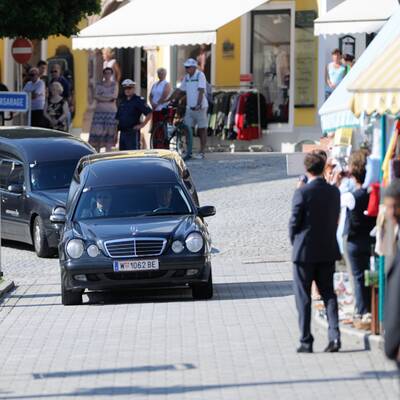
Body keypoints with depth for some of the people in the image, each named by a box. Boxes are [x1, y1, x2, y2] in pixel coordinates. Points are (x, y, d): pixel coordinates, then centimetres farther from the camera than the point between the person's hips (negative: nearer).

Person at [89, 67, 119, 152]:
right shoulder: (99, 85, 11)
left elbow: (114, 96, -4)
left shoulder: (114, 84, 9)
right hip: (99, 110, 1)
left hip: (111, 110, -1)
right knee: (98, 131, -6)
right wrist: (108, 98, -10)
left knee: (109, 132, -5)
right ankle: (96, 152, -2)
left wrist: (102, 95, -5)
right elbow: (96, 96, -3)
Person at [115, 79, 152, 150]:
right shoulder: (123, 101, 17)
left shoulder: (138, 100, -4)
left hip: (133, 132, -7)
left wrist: (142, 125, -12)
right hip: (122, 133, 7)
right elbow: (117, 118, 22)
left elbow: (149, 113, -12)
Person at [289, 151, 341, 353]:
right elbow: (335, 220, 6)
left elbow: (294, 223, -11)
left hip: (305, 252, -4)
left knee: (303, 298, 4)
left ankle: (306, 341, 3)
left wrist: (295, 243, 7)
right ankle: (334, 335, -2)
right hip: (328, 252, 4)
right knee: (328, 293, 12)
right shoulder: (334, 192, -1)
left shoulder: (302, 193, -15)